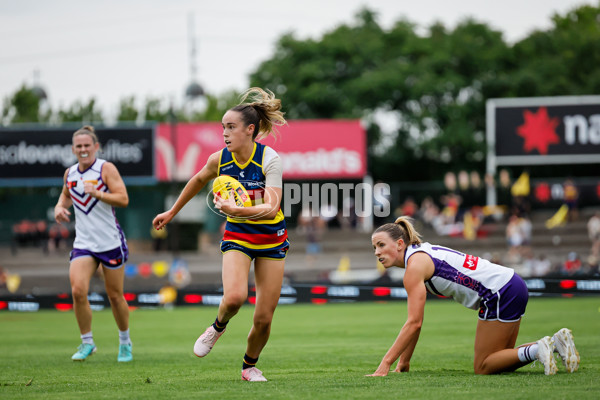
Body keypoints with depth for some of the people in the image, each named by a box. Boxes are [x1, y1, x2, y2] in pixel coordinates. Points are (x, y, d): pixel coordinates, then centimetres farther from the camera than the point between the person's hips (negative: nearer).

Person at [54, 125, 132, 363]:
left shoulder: (106, 169, -8)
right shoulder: (70, 173, 7)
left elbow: (123, 199, -17)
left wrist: (96, 193, -28)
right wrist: (59, 207, 7)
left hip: (110, 242, -3)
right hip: (83, 243, 3)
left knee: (115, 296, 5)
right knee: (78, 290, -16)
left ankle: (125, 342, 28)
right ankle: (87, 343, 0)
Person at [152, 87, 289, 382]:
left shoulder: (270, 159, -19)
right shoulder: (219, 159, -9)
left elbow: (271, 208, -28)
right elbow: (199, 180, 14)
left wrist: (237, 211, -43)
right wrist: (172, 212, 23)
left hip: (271, 239, -1)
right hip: (237, 236, 1)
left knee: (264, 318, -1)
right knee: (234, 296, -28)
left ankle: (250, 366, 25)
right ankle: (218, 326, 6)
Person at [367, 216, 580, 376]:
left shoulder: (415, 265, -13)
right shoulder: (422, 255, 15)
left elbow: (414, 323, -19)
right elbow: (415, 322, 19)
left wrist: (385, 364, -20)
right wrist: (404, 361, 17)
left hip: (500, 293, -10)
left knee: (483, 367, -2)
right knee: (498, 360, 18)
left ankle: (537, 350, -14)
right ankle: (556, 341, 9)